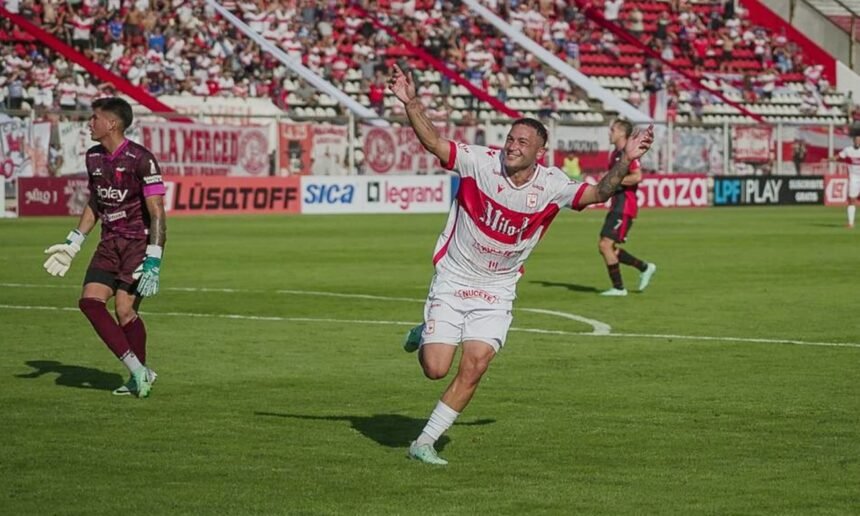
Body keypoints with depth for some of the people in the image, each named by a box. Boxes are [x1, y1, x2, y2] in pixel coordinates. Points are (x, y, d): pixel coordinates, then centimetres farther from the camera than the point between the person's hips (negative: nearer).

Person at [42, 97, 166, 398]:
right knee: (90, 300, -8)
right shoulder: (94, 157, 8)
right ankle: (138, 371, -3)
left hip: (140, 242, -7)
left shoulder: (140, 159, -16)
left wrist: (153, 261, -24)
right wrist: (72, 244, 17)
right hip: (110, 242, 7)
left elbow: (157, 213, -18)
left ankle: (141, 372, 6)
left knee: (124, 310, -15)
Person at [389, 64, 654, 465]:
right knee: (436, 369, -7)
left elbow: (598, 193, -12)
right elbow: (433, 142, -20)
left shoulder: (550, 185, -9)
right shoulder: (481, 162, -15)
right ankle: (422, 336, 32)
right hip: (453, 280, -2)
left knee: (474, 367, -12)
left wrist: (624, 160, -27)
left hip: (497, 291, 2)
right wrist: (411, 104, -35)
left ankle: (425, 442, 3)